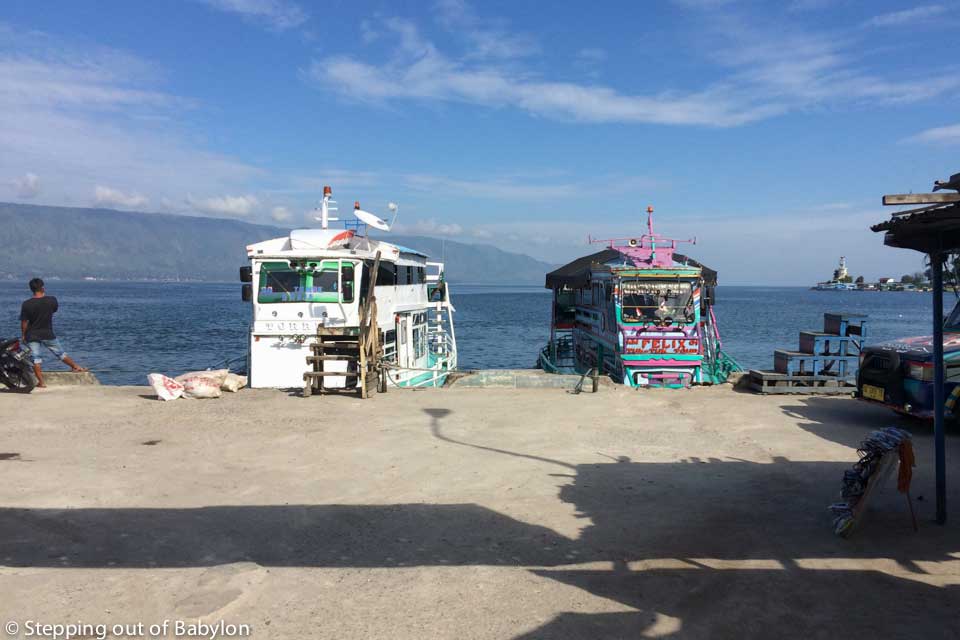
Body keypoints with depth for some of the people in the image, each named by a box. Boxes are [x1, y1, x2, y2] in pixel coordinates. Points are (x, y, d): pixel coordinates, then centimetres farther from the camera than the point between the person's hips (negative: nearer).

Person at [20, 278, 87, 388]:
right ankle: (76, 367, 32)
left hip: (32, 336, -1)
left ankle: (41, 382, 1)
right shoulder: (52, 300, -11)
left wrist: (24, 335, 6)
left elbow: (24, 323, -8)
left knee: (35, 358, 3)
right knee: (60, 353, 18)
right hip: (48, 334, 1)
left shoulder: (26, 304, -13)